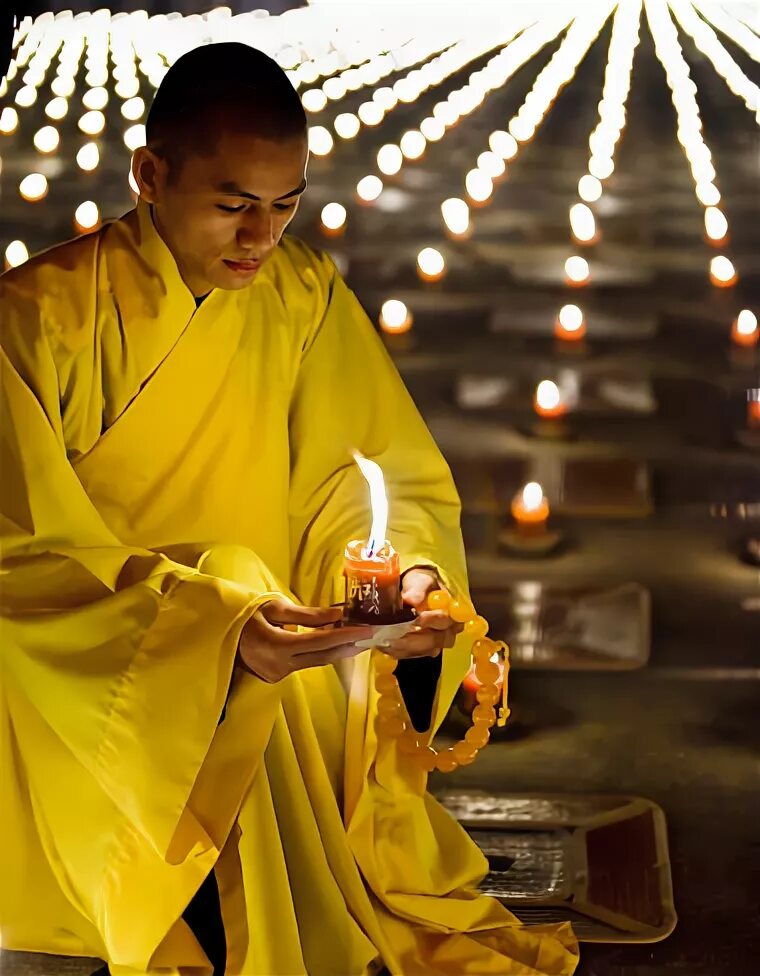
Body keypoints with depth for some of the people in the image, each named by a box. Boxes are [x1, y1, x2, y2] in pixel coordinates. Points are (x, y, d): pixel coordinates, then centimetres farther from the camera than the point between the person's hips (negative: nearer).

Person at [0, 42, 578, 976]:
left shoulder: (307, 295, 1)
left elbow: (384, 480, 5)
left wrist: (409, 572, -19)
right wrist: (213, 628, -32)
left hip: (270, 661, 4)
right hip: (92, 686, -3)